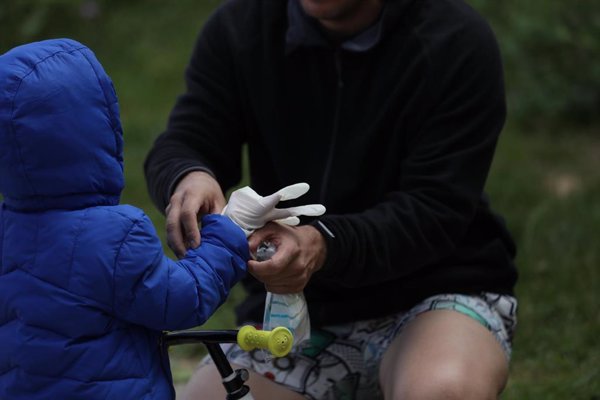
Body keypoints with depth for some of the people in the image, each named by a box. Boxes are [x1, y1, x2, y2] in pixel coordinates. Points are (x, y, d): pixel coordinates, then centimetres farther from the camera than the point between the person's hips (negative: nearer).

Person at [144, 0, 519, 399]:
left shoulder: (457, 41, -14)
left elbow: (436, 210, -19)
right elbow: (177, 150, -4)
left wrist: (326, 244, -37)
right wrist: (189, 178, -30)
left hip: (435, 289, -4)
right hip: (296, 303, 4)